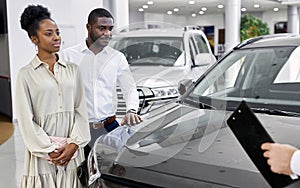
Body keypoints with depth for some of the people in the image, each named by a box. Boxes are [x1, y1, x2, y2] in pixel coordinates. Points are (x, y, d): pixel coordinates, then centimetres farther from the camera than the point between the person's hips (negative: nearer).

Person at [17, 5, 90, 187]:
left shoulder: (72, 69, 7)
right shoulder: (27, 74, -1)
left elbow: (81, 110, 4)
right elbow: (26, 119, -4)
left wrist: (74, 143, -7)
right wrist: (49, 150, -9)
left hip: (72, 151, 2)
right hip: (42, 153, -2)